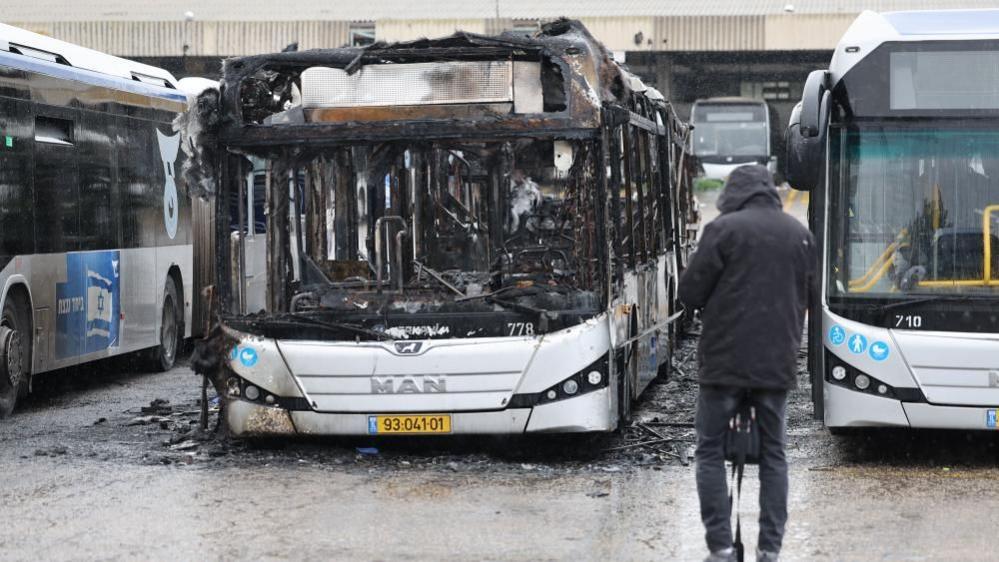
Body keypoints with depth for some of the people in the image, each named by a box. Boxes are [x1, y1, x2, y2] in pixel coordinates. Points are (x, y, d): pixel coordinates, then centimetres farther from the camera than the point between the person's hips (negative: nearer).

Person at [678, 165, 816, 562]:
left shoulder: (724, 229, -8)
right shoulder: (800, 234, 8)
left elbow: (690, 293, -6)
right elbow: (808, 295, 15)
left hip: (726, 359, -4)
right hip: (778, 362, 4)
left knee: (711, 450, 5)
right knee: (773, 453, 11)